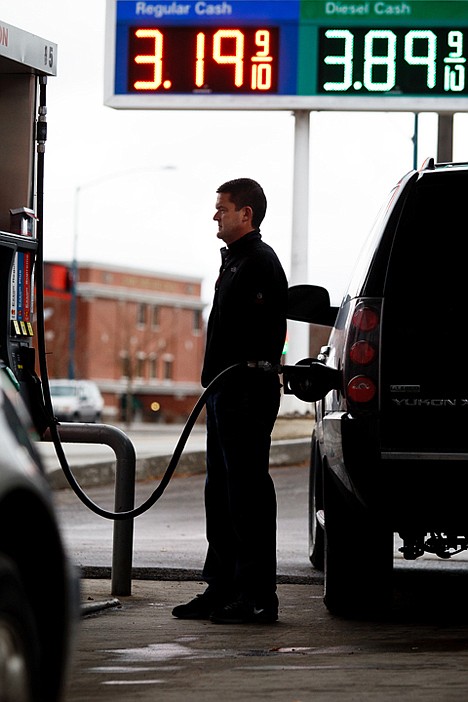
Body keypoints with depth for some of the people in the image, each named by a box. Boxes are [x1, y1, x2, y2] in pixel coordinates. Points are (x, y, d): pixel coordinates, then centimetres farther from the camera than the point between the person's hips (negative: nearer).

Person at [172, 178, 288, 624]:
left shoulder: (259, 262, -11)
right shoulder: (234, 261, 21)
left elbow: (263, 335, -21)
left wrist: (253, 379, -25)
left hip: (246, 394, -11)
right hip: (224, 393, 11)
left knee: (247, 491, -9)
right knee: (221, 494, 13)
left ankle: (257, 596, -7)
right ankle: (222, 589, 18)